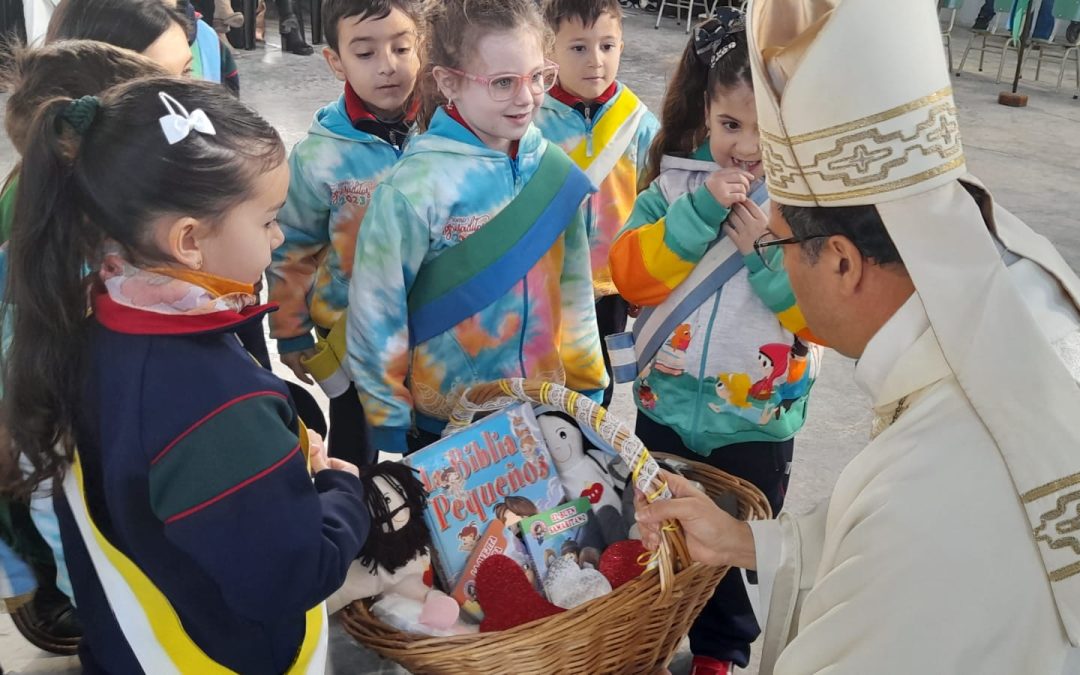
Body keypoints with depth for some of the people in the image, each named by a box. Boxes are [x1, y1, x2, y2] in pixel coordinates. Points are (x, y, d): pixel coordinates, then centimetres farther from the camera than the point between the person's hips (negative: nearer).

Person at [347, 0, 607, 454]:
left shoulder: (553, 170, -5)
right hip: (443, 423, -4)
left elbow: (574, 289, 5)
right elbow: (376, 310, -13)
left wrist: (586, 383, 9)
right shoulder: (418, 185, -20)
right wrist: (389, 423, -6)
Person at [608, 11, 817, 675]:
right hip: (665, 404, 2)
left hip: (758, 420, -1)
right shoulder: (677, 180, -6)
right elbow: (630, 275, -16)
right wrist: (701, 211, -26)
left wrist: (764, 250, -26)